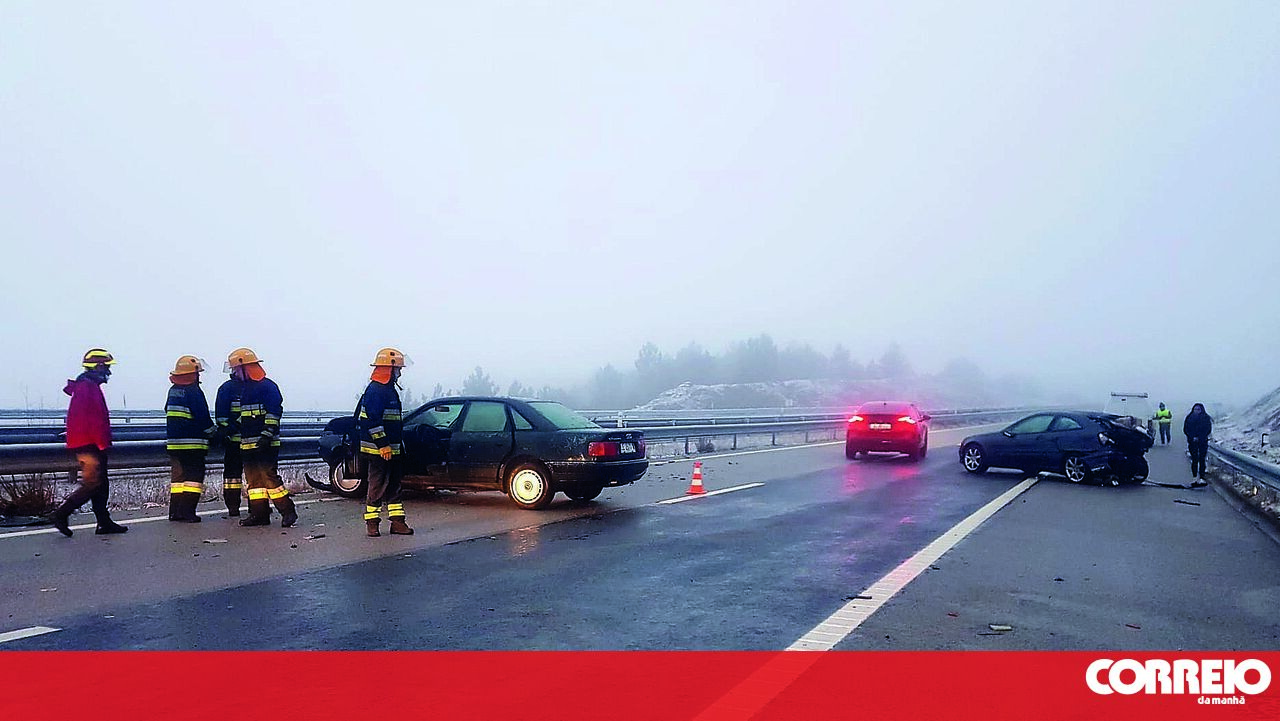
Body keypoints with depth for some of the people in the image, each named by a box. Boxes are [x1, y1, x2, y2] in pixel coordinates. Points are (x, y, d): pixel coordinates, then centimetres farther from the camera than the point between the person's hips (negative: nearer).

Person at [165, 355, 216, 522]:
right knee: (194, 476, -3)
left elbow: (169, 412, 21)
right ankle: (187, 513, -7)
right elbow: (203, 417, -15)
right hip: (193, 443, -8)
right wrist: (213, 431, 0)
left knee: (177, 476, 14)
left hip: (173, 442, 8)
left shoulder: (173, 390, 12)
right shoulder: (193, 391, -13)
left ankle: (175, 511, 15)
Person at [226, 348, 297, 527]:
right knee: (253, 479, 8)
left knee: (269, 476, -12)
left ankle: (287, 511, -6)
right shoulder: (245, 388, 19)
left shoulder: (267, 386, -9)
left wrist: (267, 435, -22)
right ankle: (259, 514, 13)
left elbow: (274, 413, -16)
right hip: (247, 444, 9)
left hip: (265, 444, -9)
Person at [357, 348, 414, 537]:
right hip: (379, 449, -10)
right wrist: (383, 444, -24)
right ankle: (371, 523, 8)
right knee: (378, 486, -3)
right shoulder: (375, 390, -16)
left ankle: (397, 522, 16)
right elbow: (373, 420, -23)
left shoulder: (389, 389, 17)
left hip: (390, 448, 10)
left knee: (394, 484, 12)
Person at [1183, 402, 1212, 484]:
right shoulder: (1189, 418, 5)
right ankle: (1195, 478, 4)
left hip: (1203, 442, -1)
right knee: (1194, 460, 1)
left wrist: (1199, 438, -12)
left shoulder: (1206, 418, 2)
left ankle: (1201, 478, -3)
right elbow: (1185, 430, 4)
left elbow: (1208, 430, -2)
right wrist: (1192, 437, -10)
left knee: (1201, 460, -3)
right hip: (1192, 443, 1)